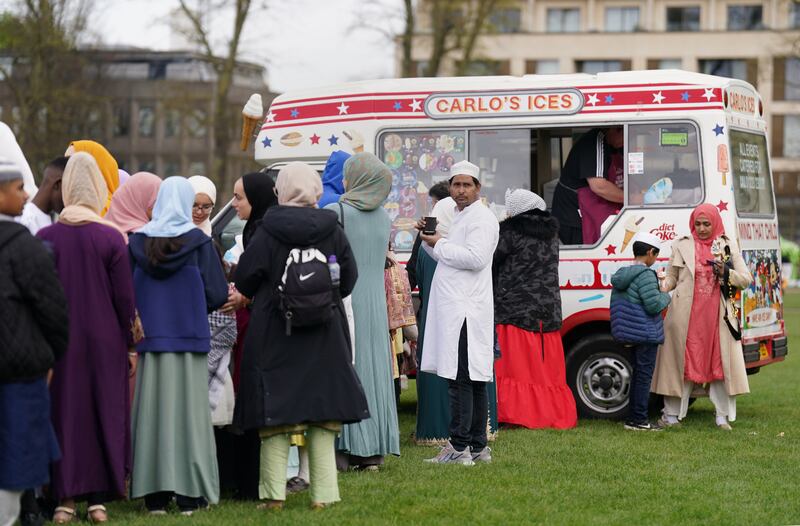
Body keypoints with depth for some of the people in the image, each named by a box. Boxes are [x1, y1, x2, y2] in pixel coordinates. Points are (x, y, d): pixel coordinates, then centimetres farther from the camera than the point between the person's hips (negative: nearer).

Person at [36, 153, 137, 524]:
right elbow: (125, 298, -4)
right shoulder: (111, 238, -7)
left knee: (64, 413, 7)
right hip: (104, 341, -1)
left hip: (60, 341, 1)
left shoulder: (45, 237, -5)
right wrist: (130, 345, 5)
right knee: (104, 414, 7)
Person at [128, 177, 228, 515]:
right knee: (189, 411, 2)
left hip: (150, 338, 2)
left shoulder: (138, 242, -1)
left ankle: (155, 494, 6)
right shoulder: (198, 242, -7)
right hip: (190, 338, -2)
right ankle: (189, 494, 3)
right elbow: (217, 294, -6)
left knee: (154, 412, 6)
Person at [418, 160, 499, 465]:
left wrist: (439, 244, -12)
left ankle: (459, 447, -12)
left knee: (460, 379, -12)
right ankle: (478, 446, 14)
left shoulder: (481, 218, -9)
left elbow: (475, 258, -21)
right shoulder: (461, 217, 23)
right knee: (474, 379, 11)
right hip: (456, 311, 10)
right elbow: (450, 258, 28)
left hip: (466, 311, -10)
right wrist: (431, 241, 11)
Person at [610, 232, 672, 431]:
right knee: (644, 375, -4)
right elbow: (654, 304, -22)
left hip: (630, 332, 9)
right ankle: (638, 420, -3)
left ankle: (633, 418, 20)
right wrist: (666, 296, -3)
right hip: (646, 333, -9)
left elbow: (617, 303, 18)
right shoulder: (645, 275, -17)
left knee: (638, 374, 16)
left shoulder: (621, 274, 11)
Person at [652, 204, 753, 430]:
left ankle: (723, 417, 10)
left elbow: (746, 280, 6)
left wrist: (725, 273, -12)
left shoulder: (728, 247, 7)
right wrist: (660, 288, -11)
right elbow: (671, 278, 10)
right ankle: (671, 415, 12)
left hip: (717, 316, 1)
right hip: (686, 316, -1)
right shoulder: (681, 245, 6)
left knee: (720, 363, 1)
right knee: (681, 360, 3)